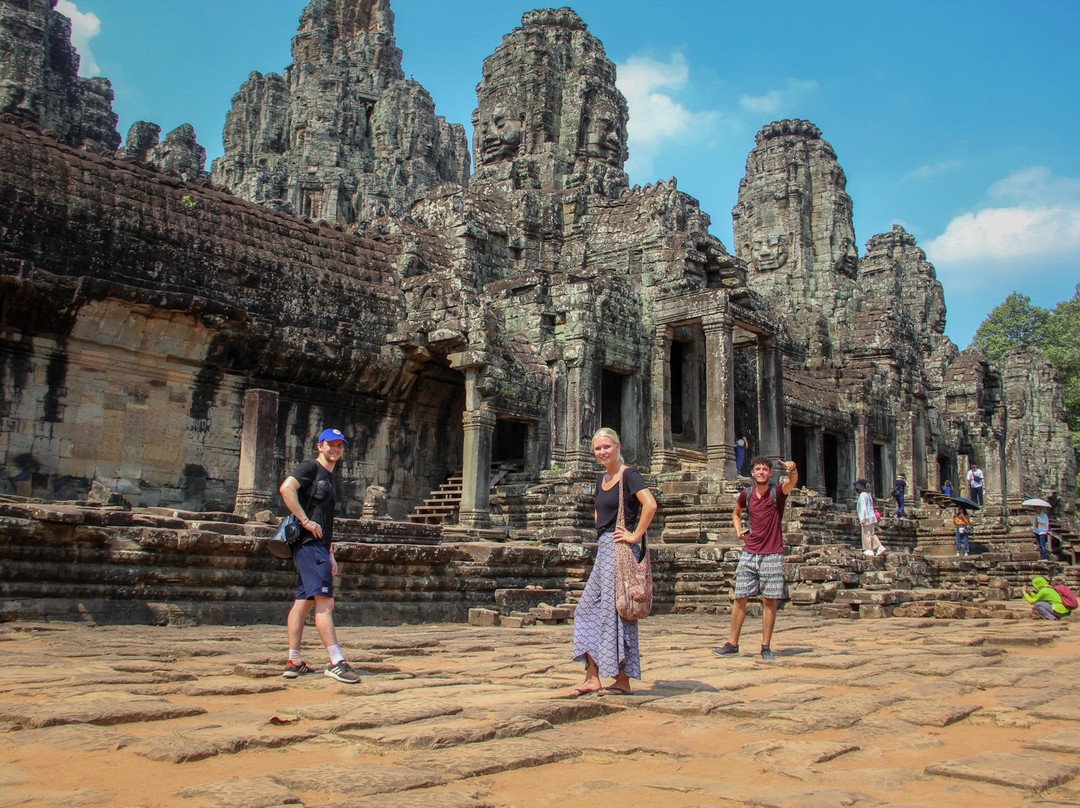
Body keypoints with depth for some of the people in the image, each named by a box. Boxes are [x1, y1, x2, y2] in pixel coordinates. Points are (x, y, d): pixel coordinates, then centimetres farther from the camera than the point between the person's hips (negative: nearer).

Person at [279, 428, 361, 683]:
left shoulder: (329, 478, 24)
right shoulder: (310, 468, -3)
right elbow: (286, 488, -22)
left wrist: (330, 554, 21)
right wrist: (305, 520, -21)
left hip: (319, 546, 10)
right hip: (309, 544, -10)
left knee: (303, 602, 11)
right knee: (325, 602, -13)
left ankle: (294, 663, 15)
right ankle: (336, 662, -15)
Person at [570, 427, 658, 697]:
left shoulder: (628, 475, -9)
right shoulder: (602, 479, 16)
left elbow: (650, 504, -25)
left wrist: (636, 536, -20)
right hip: (603, 549, 9)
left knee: (615, 612, -5)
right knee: (587, 609, 8)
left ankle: (623, 681, 4)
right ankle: (593, 677, 12)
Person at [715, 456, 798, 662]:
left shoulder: (777, 492, -3)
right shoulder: (746, 494, 5)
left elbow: (792, 482, -26)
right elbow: (736, 513, 25)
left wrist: (792, 471, -48)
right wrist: (738, 530, 6)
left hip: (772, 555, -3)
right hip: (749, 553, 3)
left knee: (769, 600, 0)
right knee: (740, 598, 2)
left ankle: (766, 647, 8)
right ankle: (732, 644, 10)